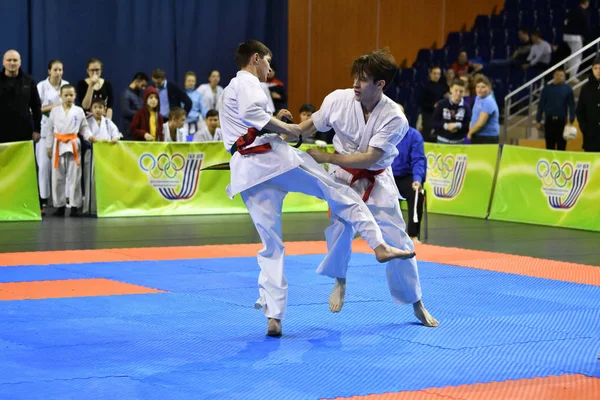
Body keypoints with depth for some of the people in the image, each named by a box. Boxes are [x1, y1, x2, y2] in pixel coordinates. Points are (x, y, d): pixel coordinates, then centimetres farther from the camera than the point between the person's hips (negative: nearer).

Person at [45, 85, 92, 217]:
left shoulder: (79, 111, 2)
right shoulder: (55, 111, 4)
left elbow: (84, 128, 4)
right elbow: (50, 130, 8)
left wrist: (90, 136, -14)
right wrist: (49, 146, 7)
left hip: (73, 145, -1)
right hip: (58, 145, 1)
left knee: (74, 177, 0)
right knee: (58, 177, 4)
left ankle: (74, 206, 4)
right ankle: (60, 206, 12)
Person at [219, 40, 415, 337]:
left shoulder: (228, 93, 30)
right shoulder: (247, 82, 3)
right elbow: (250, 112, -19)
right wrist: (284, 128, -11)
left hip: (246, 173, 8)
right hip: (272, 155, -8)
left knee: (271, 247, 7)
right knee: (341, 195, 4)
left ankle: (274, 317, -1)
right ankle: (380, 246, 0)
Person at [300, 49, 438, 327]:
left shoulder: (394, 118, -25)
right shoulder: (338, 99, -18)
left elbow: (369, 158, -28)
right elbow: (312, 125, -1)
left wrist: (327, 158, -29)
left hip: (376, 180, -1)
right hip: (344, 175, 1)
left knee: (396, 241, 2)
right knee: (341, 225, -23)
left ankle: (417, 305, 21)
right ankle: (339, 282, 8)